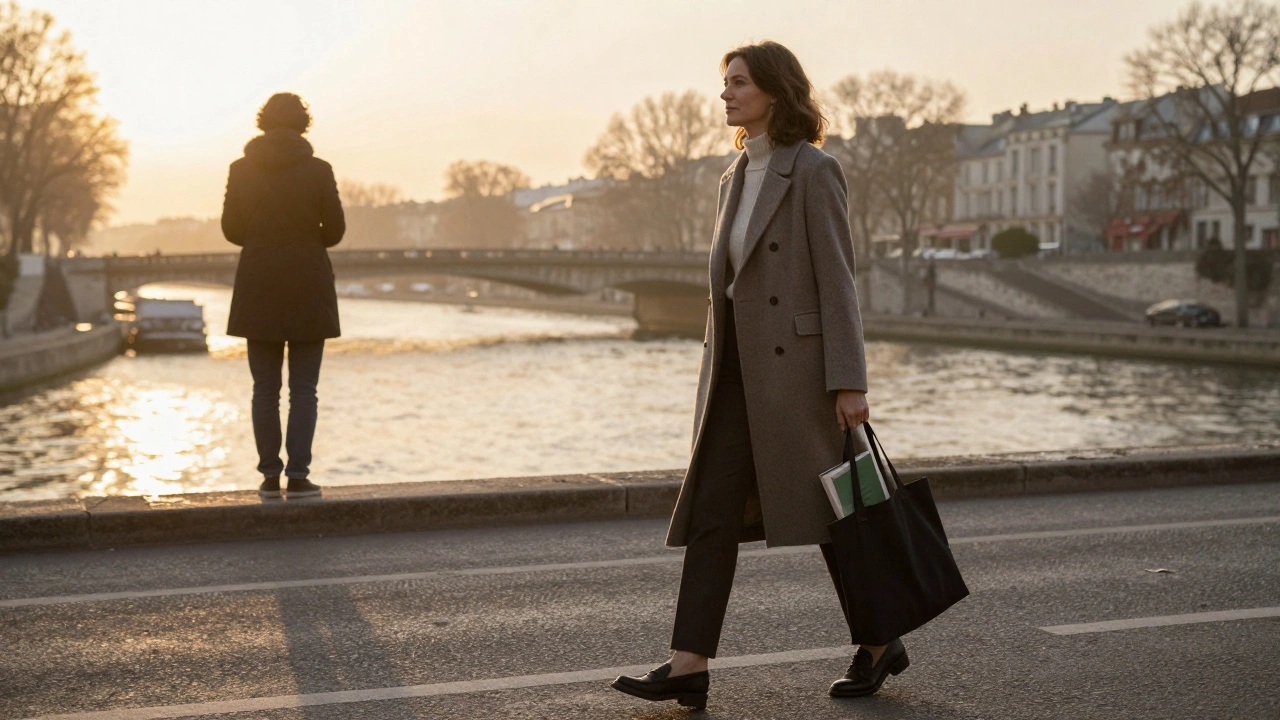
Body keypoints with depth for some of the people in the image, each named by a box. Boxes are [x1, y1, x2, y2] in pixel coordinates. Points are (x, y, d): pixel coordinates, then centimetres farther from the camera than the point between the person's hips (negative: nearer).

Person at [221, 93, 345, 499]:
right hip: (308, 288, -2)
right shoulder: (318, 171, -7)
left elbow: (231, 229, 4)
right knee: (303, 388, 3)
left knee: (265, 388, 8)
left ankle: (270, 476, 8)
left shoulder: (241, 171, -1)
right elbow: (334, 230, -2)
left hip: (258, 290, 2)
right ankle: (298, 476, -1)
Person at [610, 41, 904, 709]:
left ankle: (878, 644, 21)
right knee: (711, 510, 0)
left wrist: (849, 383, -16)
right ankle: (689, 666, -1)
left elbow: (837, 279, -12)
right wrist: (717, 375, 18)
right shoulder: (736, 178, 15)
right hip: (737, 369, 8)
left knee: (827, 512, 3)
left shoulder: (814, 171, -8)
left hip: (797, 364, -7)